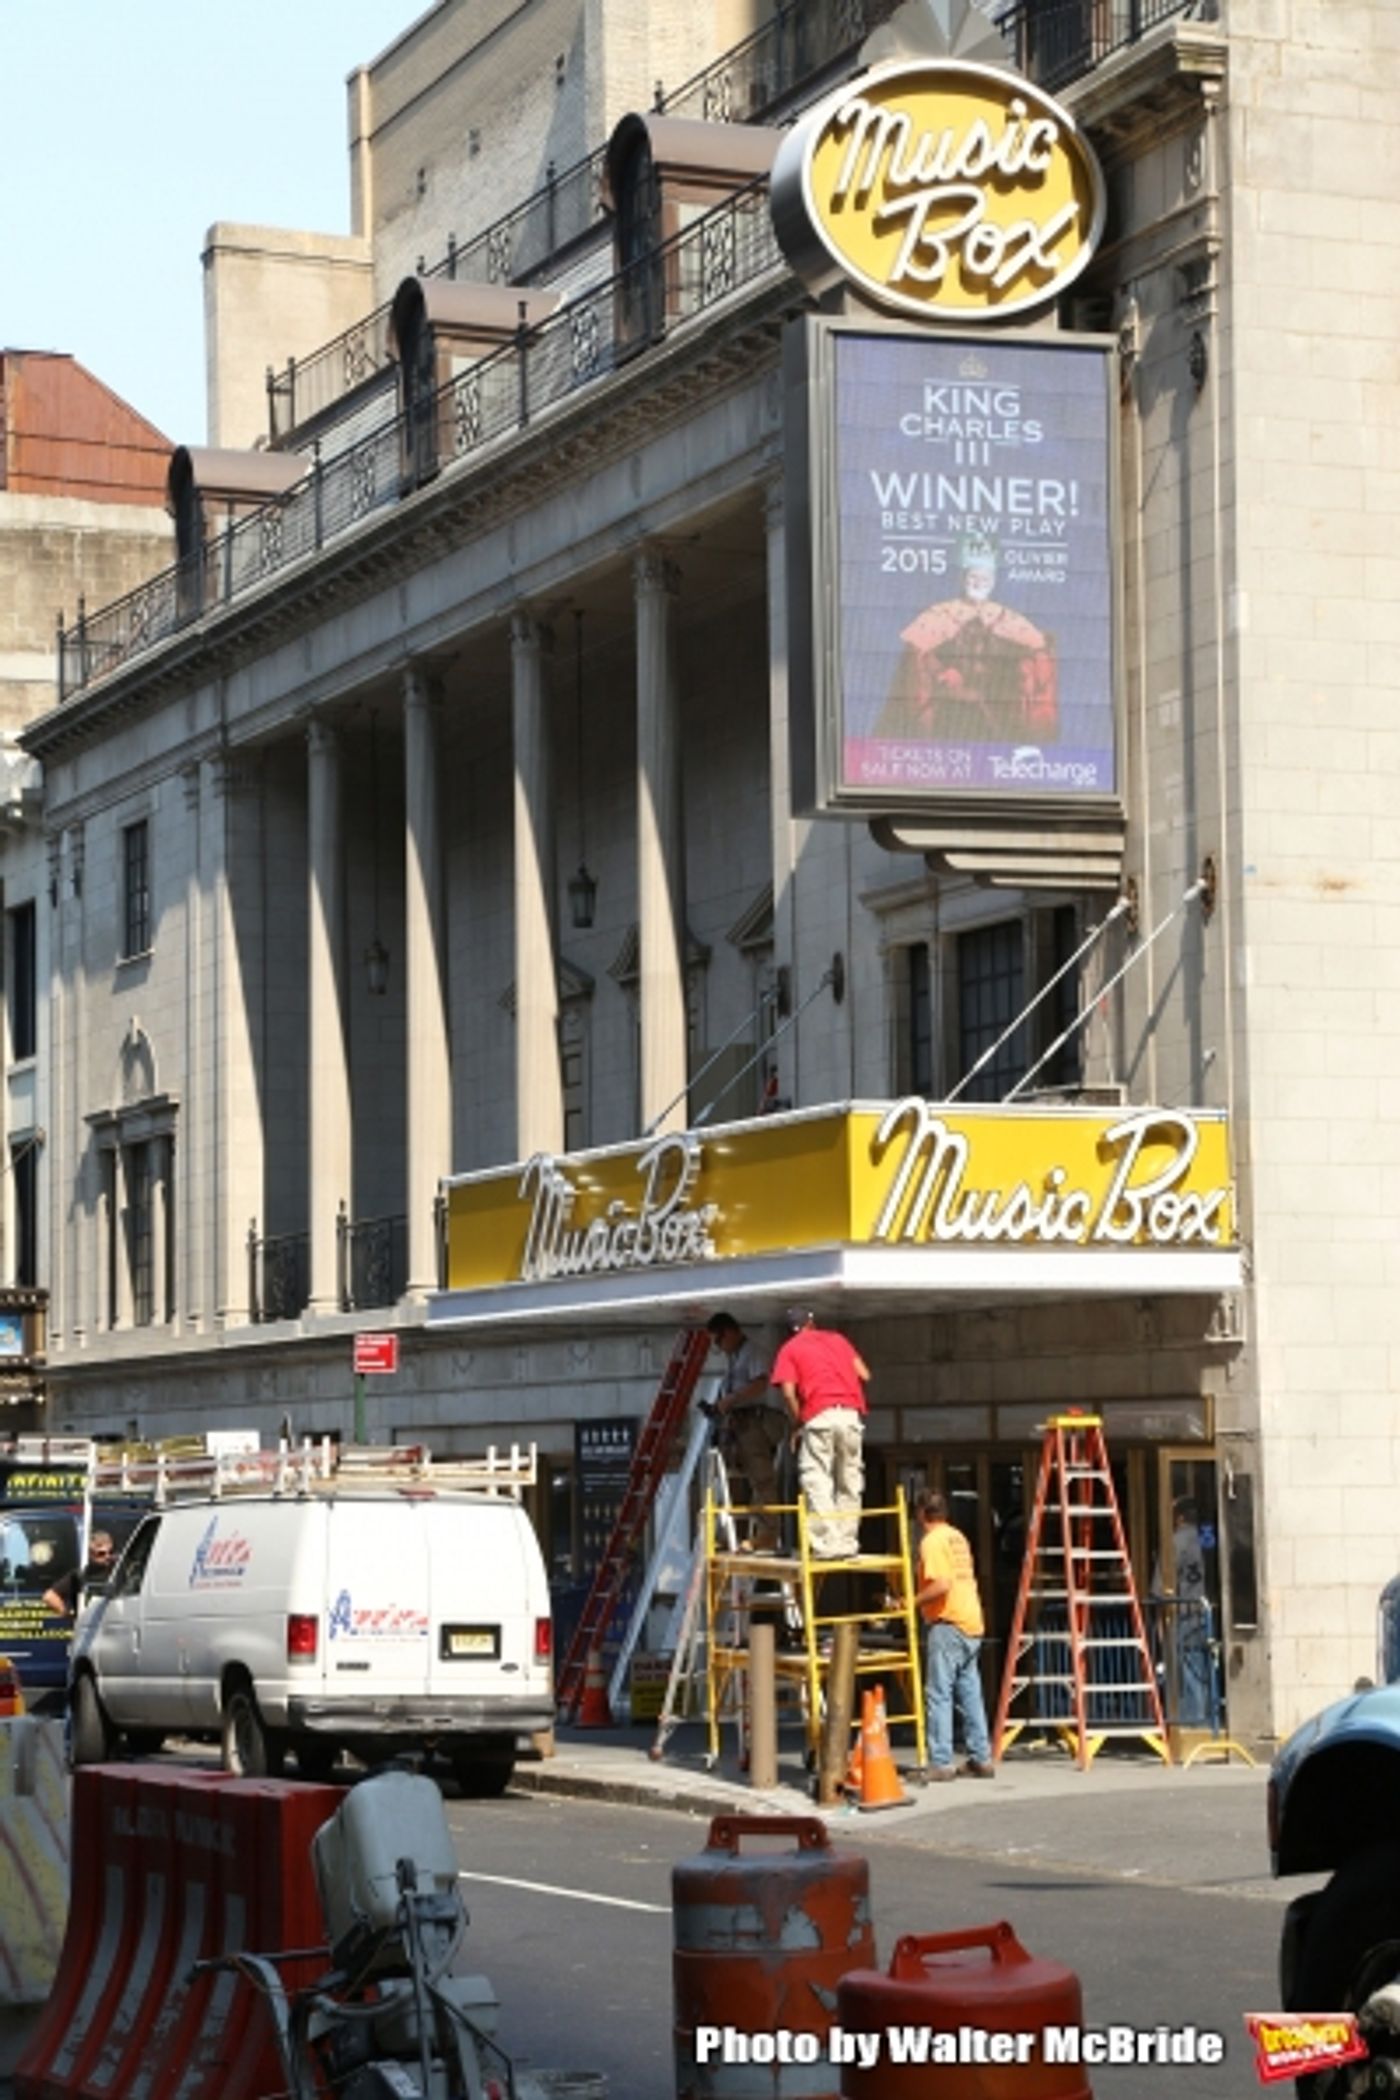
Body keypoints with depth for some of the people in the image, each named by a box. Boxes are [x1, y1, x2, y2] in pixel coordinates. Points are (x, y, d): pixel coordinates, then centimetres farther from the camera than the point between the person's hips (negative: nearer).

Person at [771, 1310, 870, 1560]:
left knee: (817, 1483, -3)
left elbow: (789, 1391, -2)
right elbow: (864, 1375, 17)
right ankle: (848, 1542, 8)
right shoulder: (837, 1338, 22)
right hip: (851, 1415, 4)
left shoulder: (790, 1349, 11)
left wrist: (799, 1422, 9)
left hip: (819, 1417, -3)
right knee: (849, 1483, 10)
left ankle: (826, 1545, -11)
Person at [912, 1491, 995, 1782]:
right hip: (971, 1623, 9)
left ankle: (940, 1762, -10)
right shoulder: (957, 1537, 17)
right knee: (969, 1693, 11)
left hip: (948, 1624, -9)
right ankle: (981, 1759, 12)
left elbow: (942, 1584, -21)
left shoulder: (932, 1541, -10)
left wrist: (913, 1601, -12)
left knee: (938, 1693, -7)